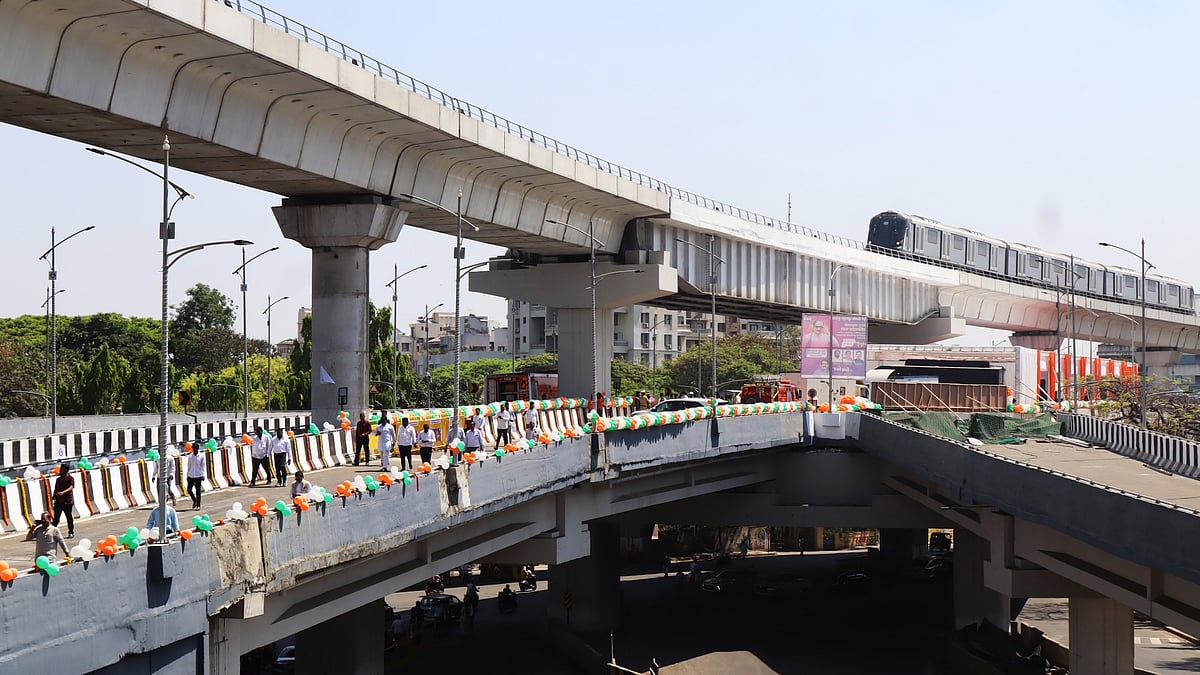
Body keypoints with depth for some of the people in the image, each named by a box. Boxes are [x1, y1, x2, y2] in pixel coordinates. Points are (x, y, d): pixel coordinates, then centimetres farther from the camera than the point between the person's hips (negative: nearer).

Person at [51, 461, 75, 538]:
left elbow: (71, 487, -18)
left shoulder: (70, 478, -4)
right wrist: (54, 496, -3)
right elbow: (56, 489, 17)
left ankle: (71, 532, 13)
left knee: (69, 517, 3)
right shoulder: (58, 479, 14)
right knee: (56, 517, 0)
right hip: (58, 501, 5)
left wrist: (63, 492, -34)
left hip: (67, 501, -5)